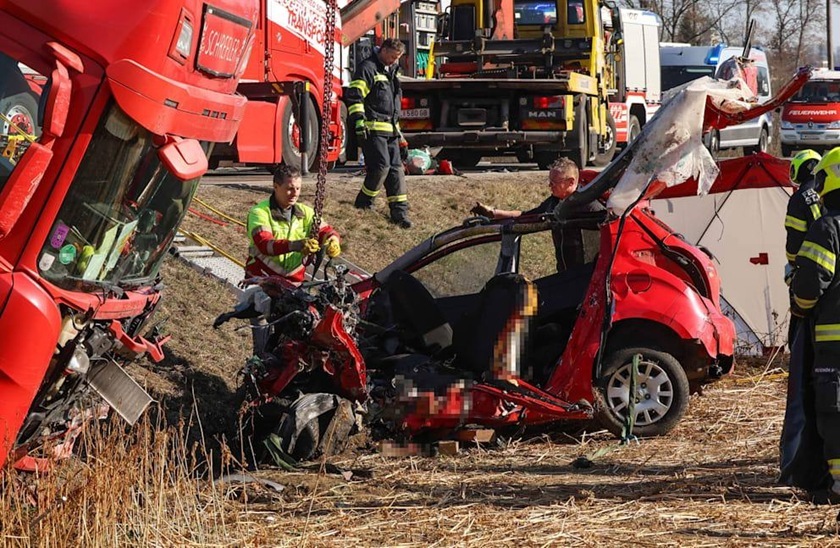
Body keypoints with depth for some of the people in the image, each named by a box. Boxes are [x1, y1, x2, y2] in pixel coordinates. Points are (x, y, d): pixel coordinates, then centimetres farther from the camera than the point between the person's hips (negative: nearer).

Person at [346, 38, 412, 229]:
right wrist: (359, 120, -23)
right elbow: (354, 96, -15)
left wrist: (398, 130, 31)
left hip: (390, 130, 9)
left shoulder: (391, 71, 23)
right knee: (381, 165, -15)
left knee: (396, 168, 2)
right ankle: (363, 202, 3)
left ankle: (399, 212, 2)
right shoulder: (368, 68, -7)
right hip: (373, 129, -9)